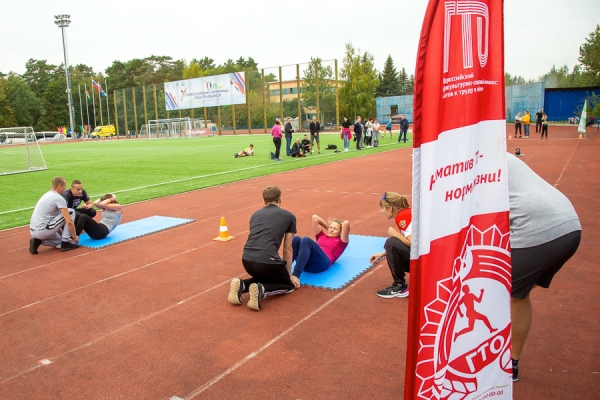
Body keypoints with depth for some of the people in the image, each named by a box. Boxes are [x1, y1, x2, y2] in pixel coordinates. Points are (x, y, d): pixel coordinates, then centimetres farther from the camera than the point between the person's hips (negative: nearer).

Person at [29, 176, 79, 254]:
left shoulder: (47, 195, 17)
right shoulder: (59, 198, -11)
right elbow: (69, 221, -16)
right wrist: (75, 237, -4)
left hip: (33, 231, 9)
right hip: (42, 231, -9)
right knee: (71, 212, -1)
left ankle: (38, 241, 8)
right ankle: (66, 243, -1)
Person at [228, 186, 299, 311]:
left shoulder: (255, 214, 24)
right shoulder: (289, 216, 13)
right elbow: (287, 250, 17)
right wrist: (289, 275, 30)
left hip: (247, 260, 5)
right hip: (267, 260, -5)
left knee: (264, 277, 35)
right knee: (289, 284, 22)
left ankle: (241, 285, 6)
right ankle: (261, 290, -6)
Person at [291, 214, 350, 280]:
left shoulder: (340, 242, 25)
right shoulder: (321, 236, 38)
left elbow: (346, 223, 12)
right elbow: (314, 217, 40)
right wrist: (328, 226, 46)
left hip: (321, 263, -4)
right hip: (305, 263, 5)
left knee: (306, 240, -29)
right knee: (296, 239, -23)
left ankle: (295, 275, -47)